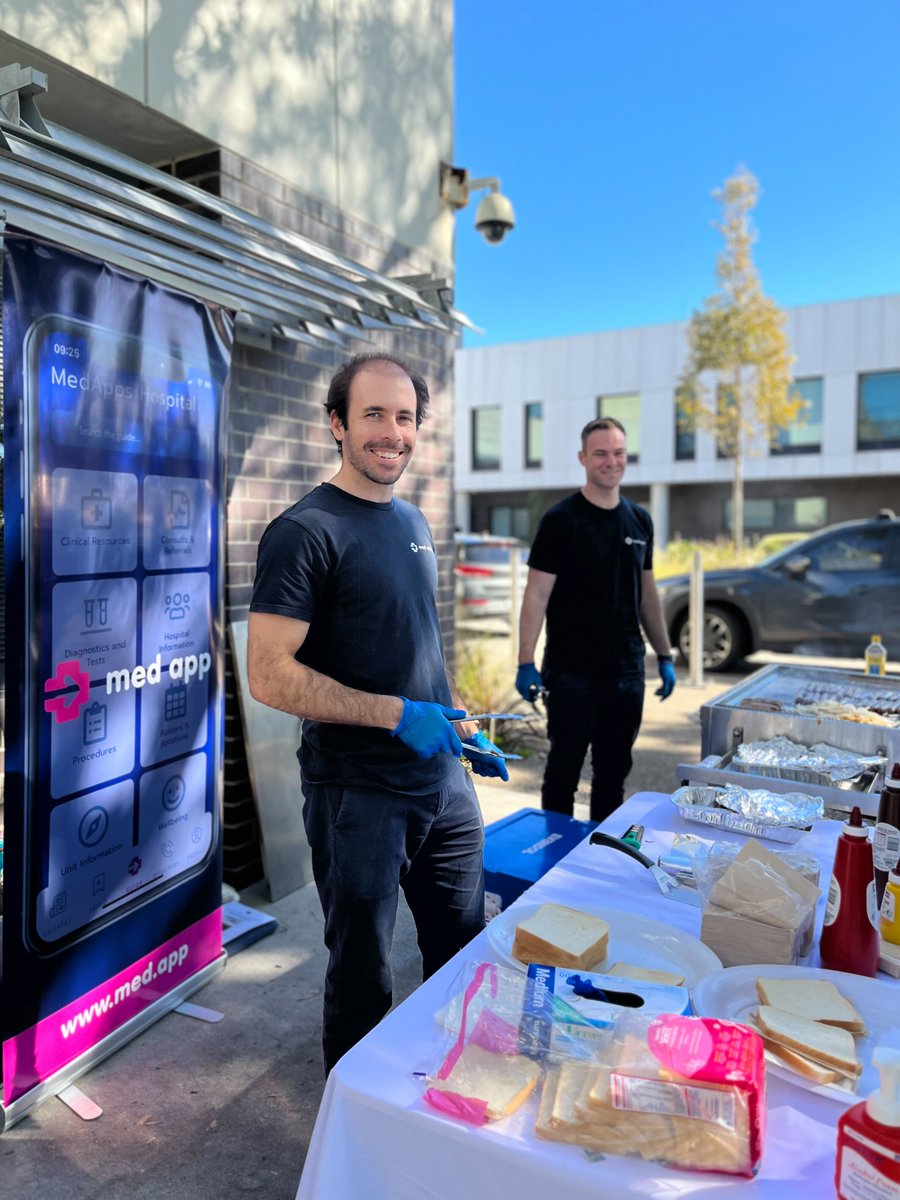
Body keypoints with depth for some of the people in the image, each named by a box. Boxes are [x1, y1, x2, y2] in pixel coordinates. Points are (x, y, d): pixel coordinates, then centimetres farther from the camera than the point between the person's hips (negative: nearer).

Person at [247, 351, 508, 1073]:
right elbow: (270, 675, -20)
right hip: (358, 793, -7)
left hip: (444, 782, 8)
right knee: (363, 979, 11)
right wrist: (397, 714, -23)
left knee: (466, 954, 21)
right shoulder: (306, 532, -14)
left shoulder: (413, 522, 10)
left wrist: (458, 725, 12)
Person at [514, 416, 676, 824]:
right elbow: (536, 595, -11)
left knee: (614, 774, 15)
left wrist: (665, 656, 15)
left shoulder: (639, 520, 9)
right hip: (572, 675, -5)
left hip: (627, 674, 5)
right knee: (563, 771, 7)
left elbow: (647, 593, 16)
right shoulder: (561, 520, -8)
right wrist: (526, 664, -17)